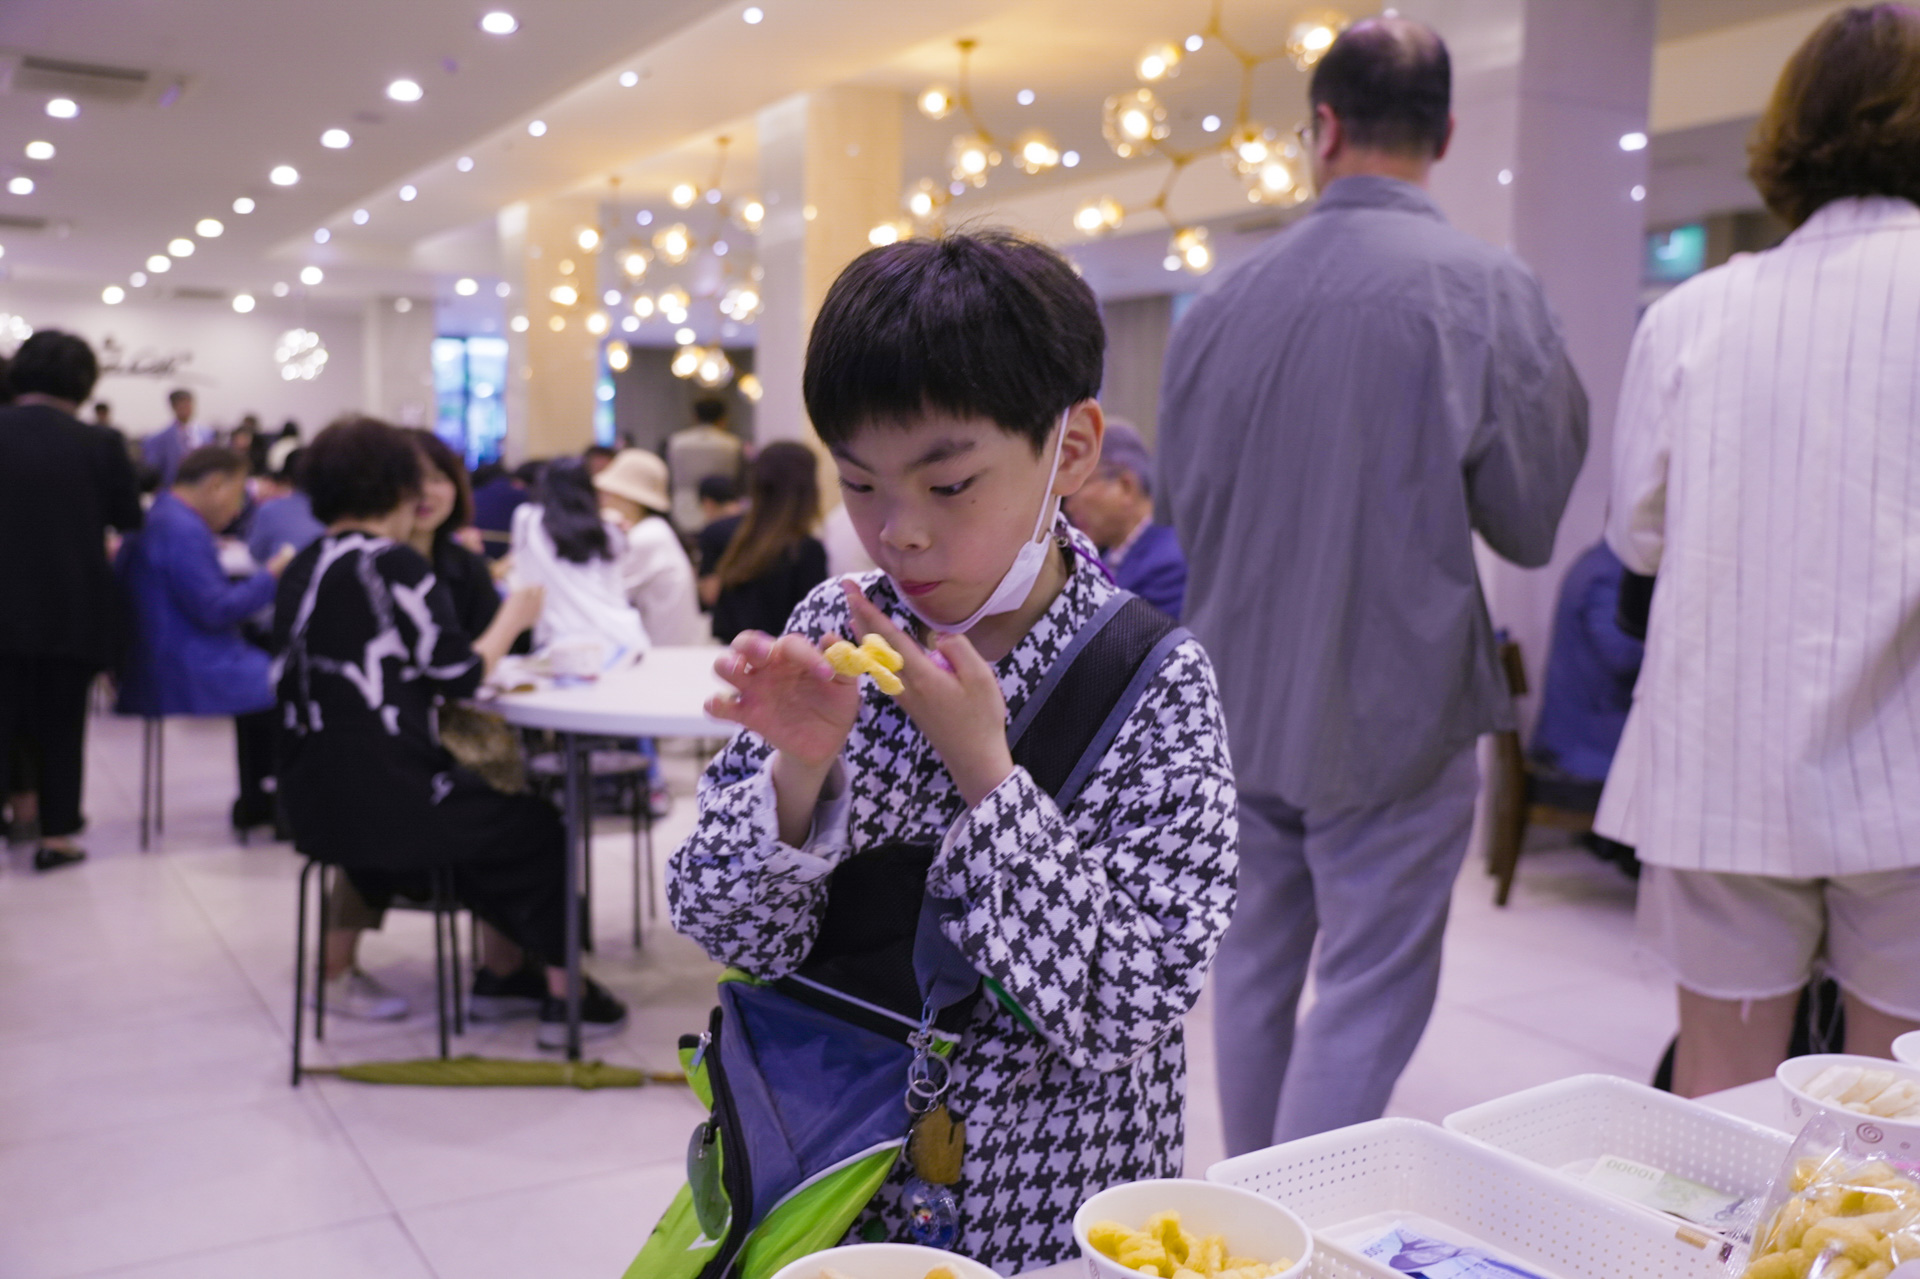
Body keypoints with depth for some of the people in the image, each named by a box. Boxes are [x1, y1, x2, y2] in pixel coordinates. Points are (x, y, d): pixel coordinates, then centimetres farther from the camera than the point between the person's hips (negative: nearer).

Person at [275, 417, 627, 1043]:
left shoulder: (301, 571, 9)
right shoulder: (395, 565, -14)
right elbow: (459, 674, -13)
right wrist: (513, 618, 2)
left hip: (314, 803, 8)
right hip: (387, 803, -7)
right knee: (538, 828, 13)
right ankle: (562, 996, 17)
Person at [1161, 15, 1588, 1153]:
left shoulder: (1224, 304, -1)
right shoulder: (1490, 291, -12)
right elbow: (1528, 524, -7)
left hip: (1242, 704, 5)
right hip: (1396, 708, -4)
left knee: (1256, 973, 18)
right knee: (1368, 998, 6)